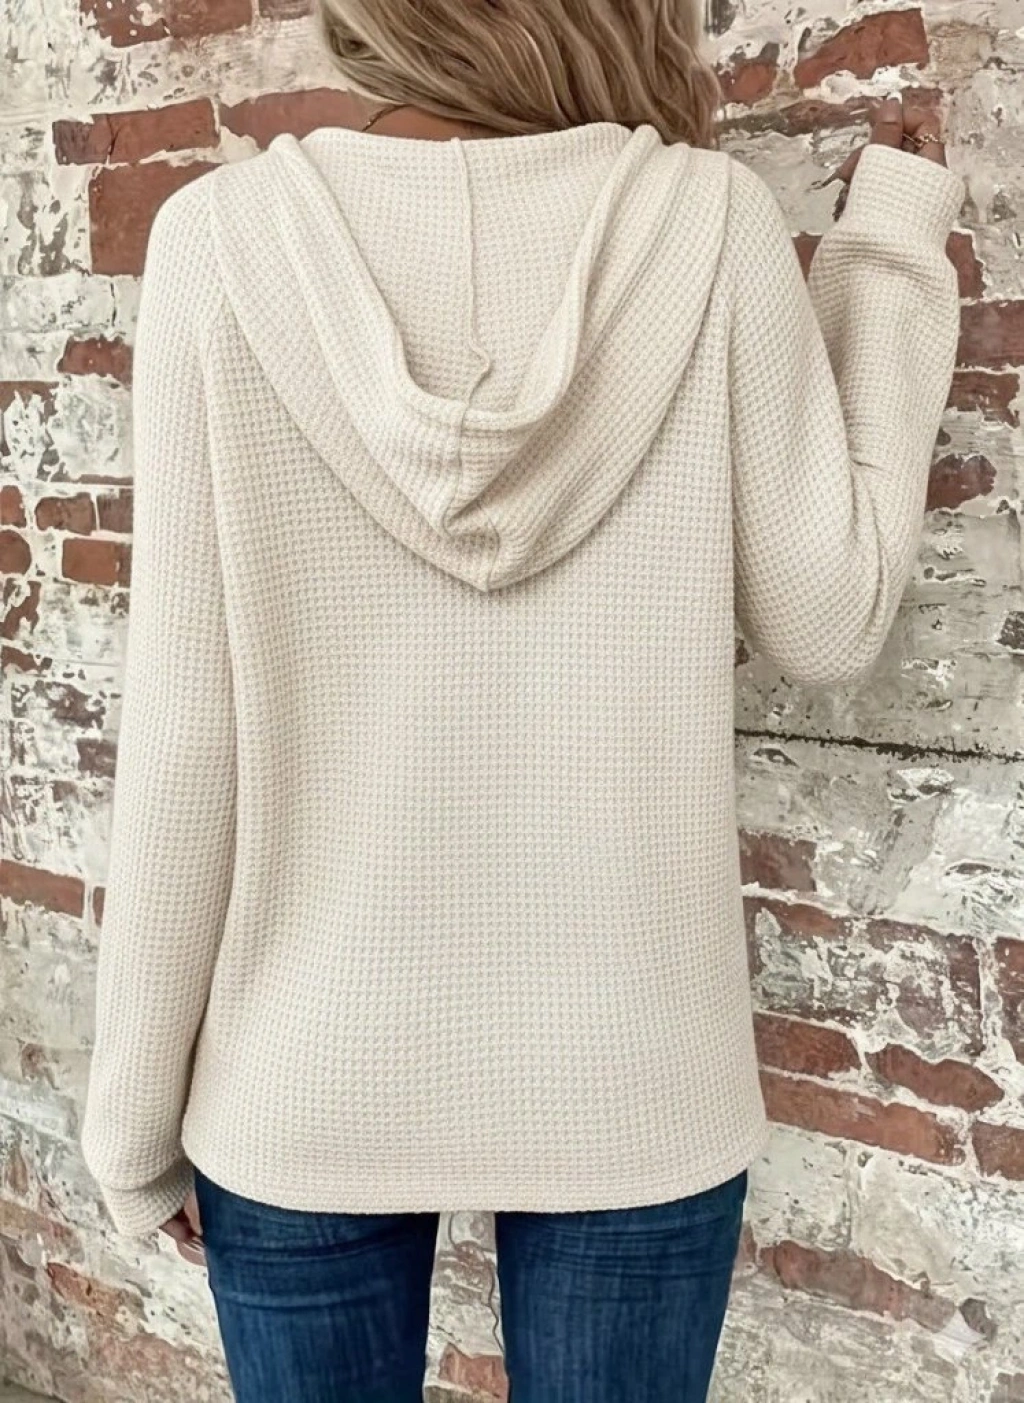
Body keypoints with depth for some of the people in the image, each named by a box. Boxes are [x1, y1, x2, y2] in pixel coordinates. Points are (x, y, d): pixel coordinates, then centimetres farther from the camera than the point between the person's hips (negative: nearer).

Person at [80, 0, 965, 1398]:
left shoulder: (225, 234, -9)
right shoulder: (709, 219, -9)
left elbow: (185, 737, -10)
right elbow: (828, 623, -2)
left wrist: (140, 1097, 3)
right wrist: (894, 252, 7)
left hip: (306, 1075, 0)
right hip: (632, 1075, 1)